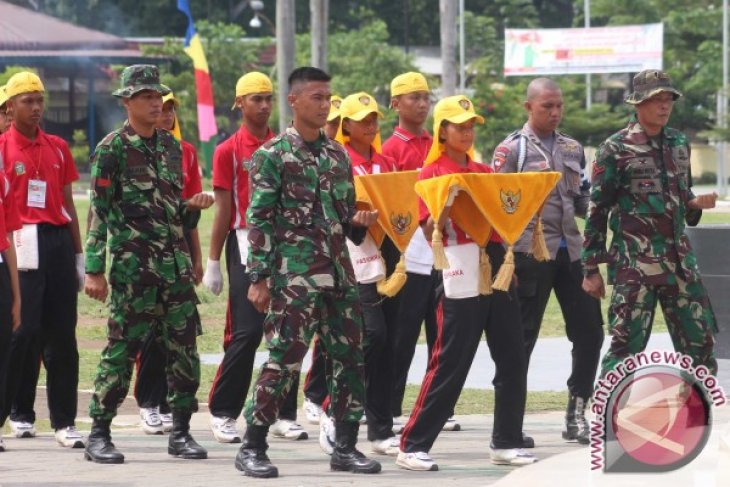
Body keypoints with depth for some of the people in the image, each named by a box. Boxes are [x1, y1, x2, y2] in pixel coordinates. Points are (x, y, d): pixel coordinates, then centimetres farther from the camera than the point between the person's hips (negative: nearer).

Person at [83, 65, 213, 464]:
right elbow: (98, 212, -8)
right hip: (133, 263, -6)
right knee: (123, 347, -4)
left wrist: (193, 206, 0)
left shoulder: (171, 146, 13)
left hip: (175, 260, 6)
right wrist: (94, 269, -13)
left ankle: (180, 431, 11)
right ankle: (99, 435, 2)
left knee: (184, 346, 4)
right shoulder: (112, 149, -5)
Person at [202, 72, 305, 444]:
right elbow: (223, 210, -1)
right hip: (246, 248, -4)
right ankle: (222, 413, 1)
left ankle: (284, 414, 9)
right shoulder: (228, 151, 1)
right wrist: (213, 263, -3)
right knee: (246, 332, -9)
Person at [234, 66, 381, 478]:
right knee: (285, 359, -8)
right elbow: (259, 221, -7)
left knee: (351, 358, 5)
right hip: (294, 276, -6)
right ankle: (253, 447, 1)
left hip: (340, 273, 6)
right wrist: (259, 278, -12)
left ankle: (346, 447, 13)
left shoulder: (339, 155, 13)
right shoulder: (272, 156, -4)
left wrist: (359, 222, -3)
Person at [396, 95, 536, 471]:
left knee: (512, 359, 5)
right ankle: (413, 447, -2)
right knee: (450, 363, -7)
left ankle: (506, 443, 15)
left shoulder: (485, 172, 16)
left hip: (497, 266, 6)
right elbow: (429, 229, -9)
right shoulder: (432, 173, -2)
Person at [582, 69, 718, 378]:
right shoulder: (616, 149, -7)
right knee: (627, 345, -6)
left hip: (679, 260, 6)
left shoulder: (679, 143, 11)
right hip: (635, 263, -6)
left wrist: (695, 204, -1)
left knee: (700, 342, 7)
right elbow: (597, 212, -5)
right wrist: (591, 269, -7)